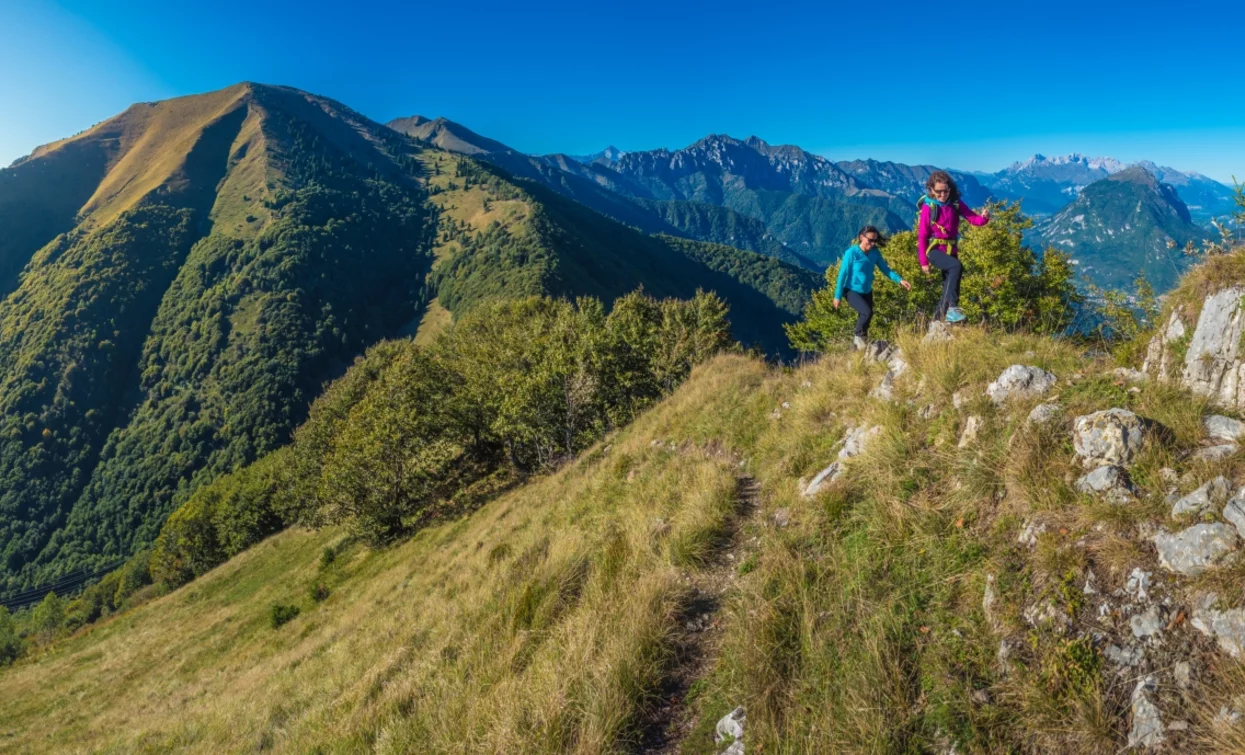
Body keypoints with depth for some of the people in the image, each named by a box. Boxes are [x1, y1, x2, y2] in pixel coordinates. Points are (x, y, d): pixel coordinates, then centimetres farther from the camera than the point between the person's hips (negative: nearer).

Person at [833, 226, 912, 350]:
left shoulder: (875, 252, -5)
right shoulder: (851, 253, -20)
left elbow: (885, 269, 1)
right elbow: (842, 274, -16)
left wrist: (900, 280, -14)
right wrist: (838, 296, -13)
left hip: (867, 292, 6)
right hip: (852, 291, -6)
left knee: (864, 317, 13)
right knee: (867, 312, -25)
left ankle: (858, 341, 36)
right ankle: (859, 336, 0)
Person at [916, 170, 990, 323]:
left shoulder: (956, 203, 1)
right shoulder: (928, 207, -9)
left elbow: (973, 218, -5)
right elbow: (922, 235, -9)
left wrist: (984, 217, -30)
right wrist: (923, 261, -11)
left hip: (951, 250, 5)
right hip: (934, 250, -5)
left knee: (949, 289, 5)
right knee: (956, 267, -32)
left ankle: (937, 321, 18)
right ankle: (952, 307, -33)